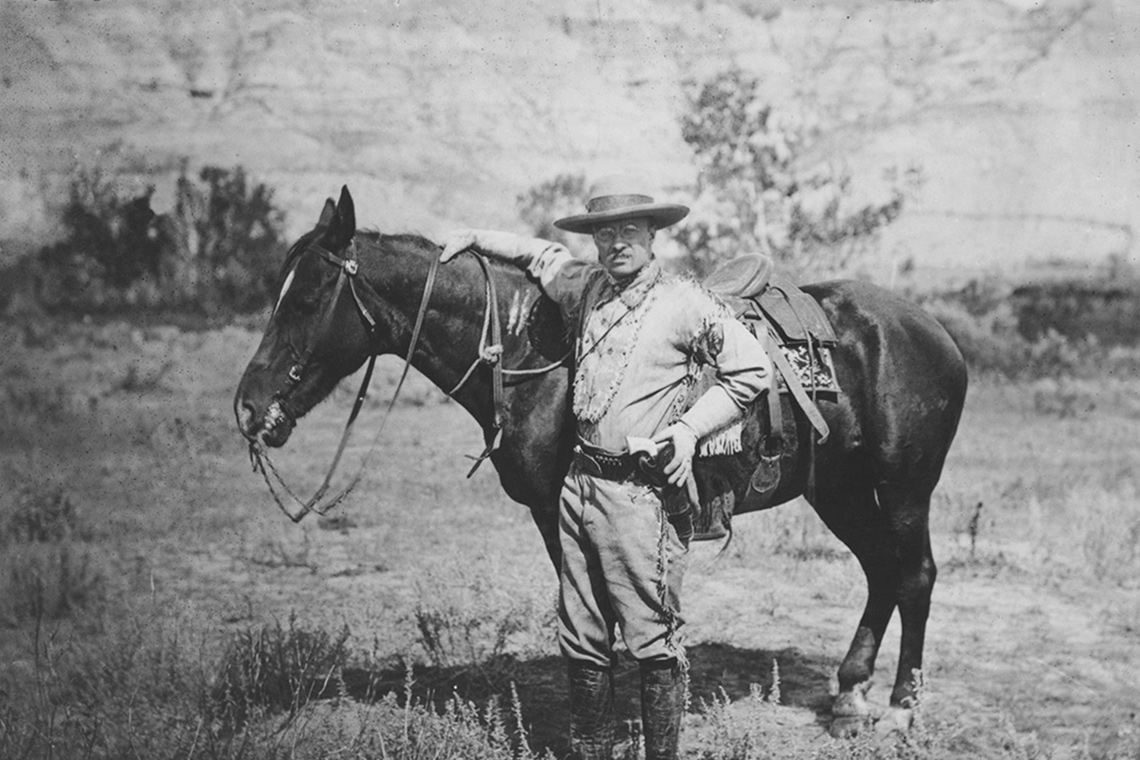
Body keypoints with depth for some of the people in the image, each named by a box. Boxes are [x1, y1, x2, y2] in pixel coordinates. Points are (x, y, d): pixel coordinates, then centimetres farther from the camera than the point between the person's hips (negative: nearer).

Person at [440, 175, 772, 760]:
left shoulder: (685, 305, -7)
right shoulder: (587, 289, 11)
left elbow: (752, 371, -4)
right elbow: (542, 254, 31)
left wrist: (690, 427, -10)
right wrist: (477, 239, 26)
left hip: (642, 490, -7)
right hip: (581, 483, 7)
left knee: (652, 641, -5)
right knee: (580, 642, 12)